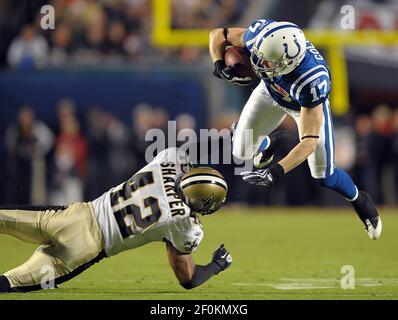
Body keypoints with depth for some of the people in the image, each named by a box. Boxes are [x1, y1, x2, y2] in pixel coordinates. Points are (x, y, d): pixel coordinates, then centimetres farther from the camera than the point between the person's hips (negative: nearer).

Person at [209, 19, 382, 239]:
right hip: (271, 90, 4)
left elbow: (310, 140, -45)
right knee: (242, 152, 7)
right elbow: (219, 35, -20)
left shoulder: (312, 79, -48)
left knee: (324, 175, -1)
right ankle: (270, 143, 44)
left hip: (310, 103, -4)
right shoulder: (261, 33, -39)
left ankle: (359, 200, 32)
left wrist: (276, 171, -55)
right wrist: (220, 66, -39)